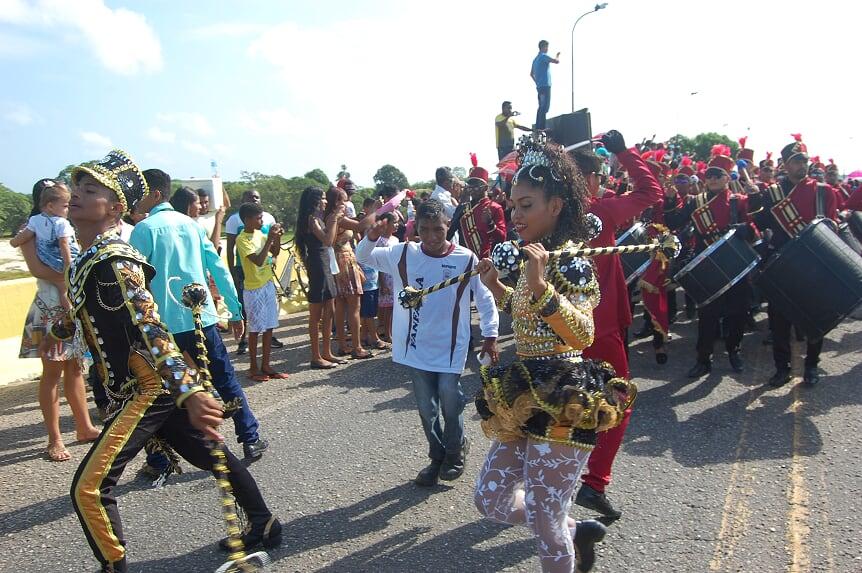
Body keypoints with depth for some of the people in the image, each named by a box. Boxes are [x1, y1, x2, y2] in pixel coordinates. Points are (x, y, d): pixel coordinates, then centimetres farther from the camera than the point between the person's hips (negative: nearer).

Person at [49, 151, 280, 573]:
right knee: (209, 455, 18)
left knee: (89, 487, -5)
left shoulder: (114, 261, -22)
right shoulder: (85, 260, 7)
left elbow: (150, 330, -33)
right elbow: (85, 311, 27)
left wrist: (190, 392, -42)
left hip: (150, 388, -10)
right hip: (150, 387, 10)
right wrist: (59, 330, 45)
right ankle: (263, 524, 33)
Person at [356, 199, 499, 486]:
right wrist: (372, 236, -17)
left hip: (451, 346, -2)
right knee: (426, 406, 11)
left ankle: (455, 452, 27)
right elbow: (362, 257, 3)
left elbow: (485, 299, -1)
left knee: (450, 401, -2)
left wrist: (490, 336, -2)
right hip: (417, 346, 3)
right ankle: (437, 456, 33)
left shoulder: (466, 259, -9)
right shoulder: (403, 254, -3)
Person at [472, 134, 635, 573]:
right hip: (527, 397, 9)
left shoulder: (568, 260, -15)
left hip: (562, 403, -9)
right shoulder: (534, 258, 11)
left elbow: (582, 334, -26)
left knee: (545, 525, 2)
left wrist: (540, 286, -35)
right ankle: (576, 532, 36)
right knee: (490, 500, 17)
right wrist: (497, 287, 11)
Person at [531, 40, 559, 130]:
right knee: (545, 107, -12)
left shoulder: (536, 58, 19)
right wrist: (558, 55, 6)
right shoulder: (544, 56, -8)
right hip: (545, 85, -9)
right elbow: (557, 61, -15)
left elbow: (531, 74, 24)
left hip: (539, 86, 9)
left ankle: (538, 126, 12)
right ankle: (541, 127, -16)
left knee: (541, 107, 12)